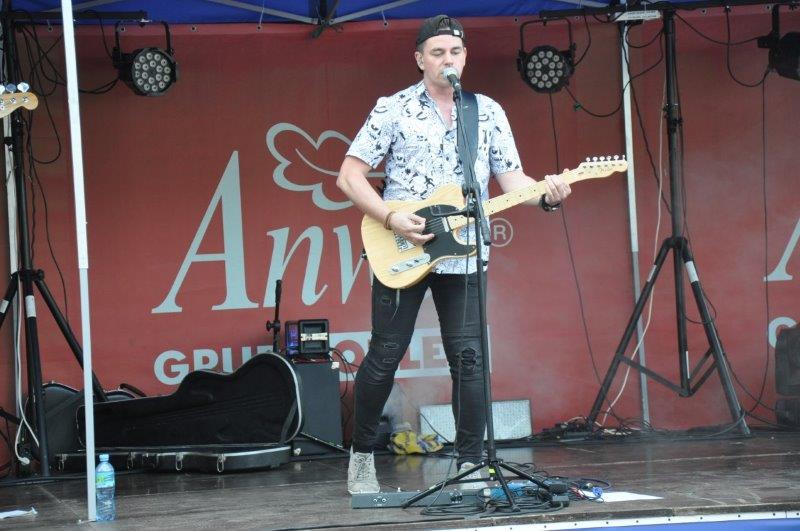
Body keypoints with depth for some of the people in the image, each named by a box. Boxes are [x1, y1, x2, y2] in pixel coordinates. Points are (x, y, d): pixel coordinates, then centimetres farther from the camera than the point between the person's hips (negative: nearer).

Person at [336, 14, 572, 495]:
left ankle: (471, 465, 6)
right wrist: (391, 218, -17)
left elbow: (510, 177, 4)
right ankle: (362, 455, 18)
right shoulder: (393, 110, -3)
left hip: (462, 256, 2)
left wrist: (546, 194, -17)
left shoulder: (489, 112, 7)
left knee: (469, 358, -1)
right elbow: (350, 176, -4)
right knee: (385, 355, 1)